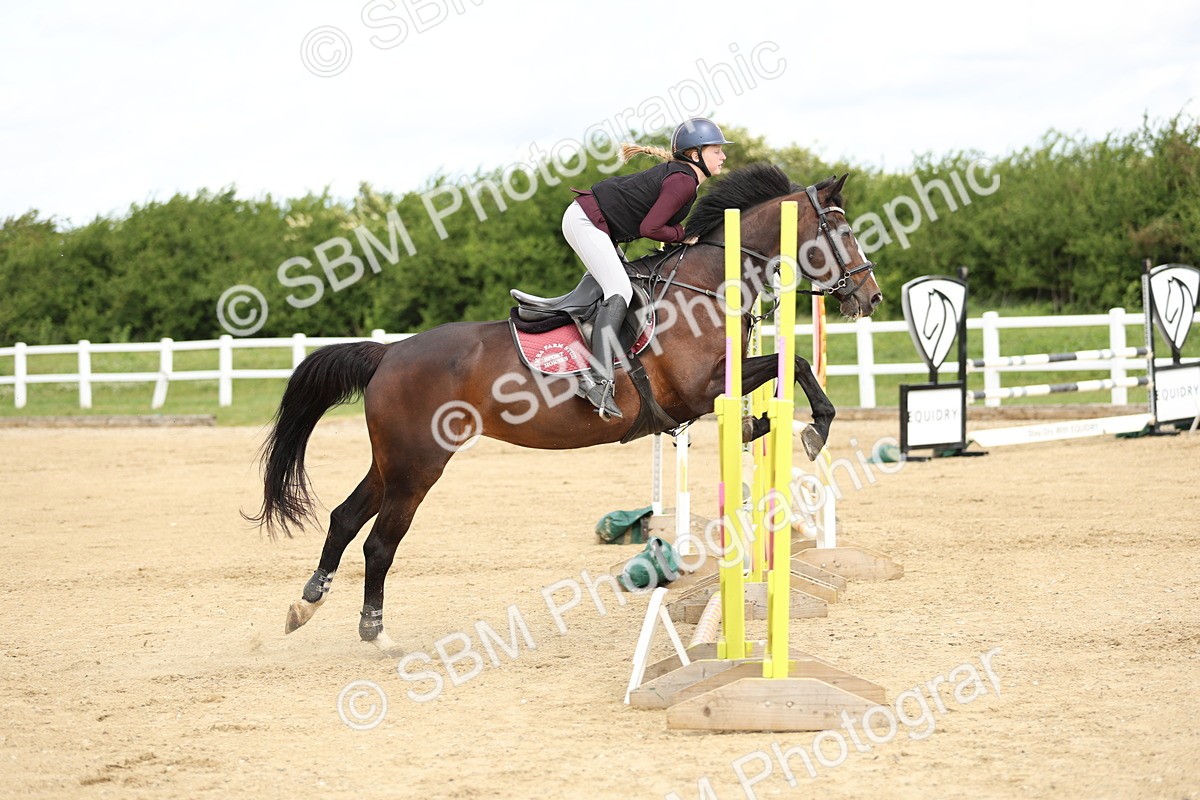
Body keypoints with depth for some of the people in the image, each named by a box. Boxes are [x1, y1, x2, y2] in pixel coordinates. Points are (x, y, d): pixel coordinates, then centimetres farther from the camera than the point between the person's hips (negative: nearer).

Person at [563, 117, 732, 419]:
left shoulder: (679, 175, 13)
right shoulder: (683, 182, -18)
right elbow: (649, 228, -22)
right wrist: (685, 235, -10)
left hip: (599, 227, 11)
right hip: (586, 221, -11)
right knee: (620, 291, -21)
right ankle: (598, 380, -32)